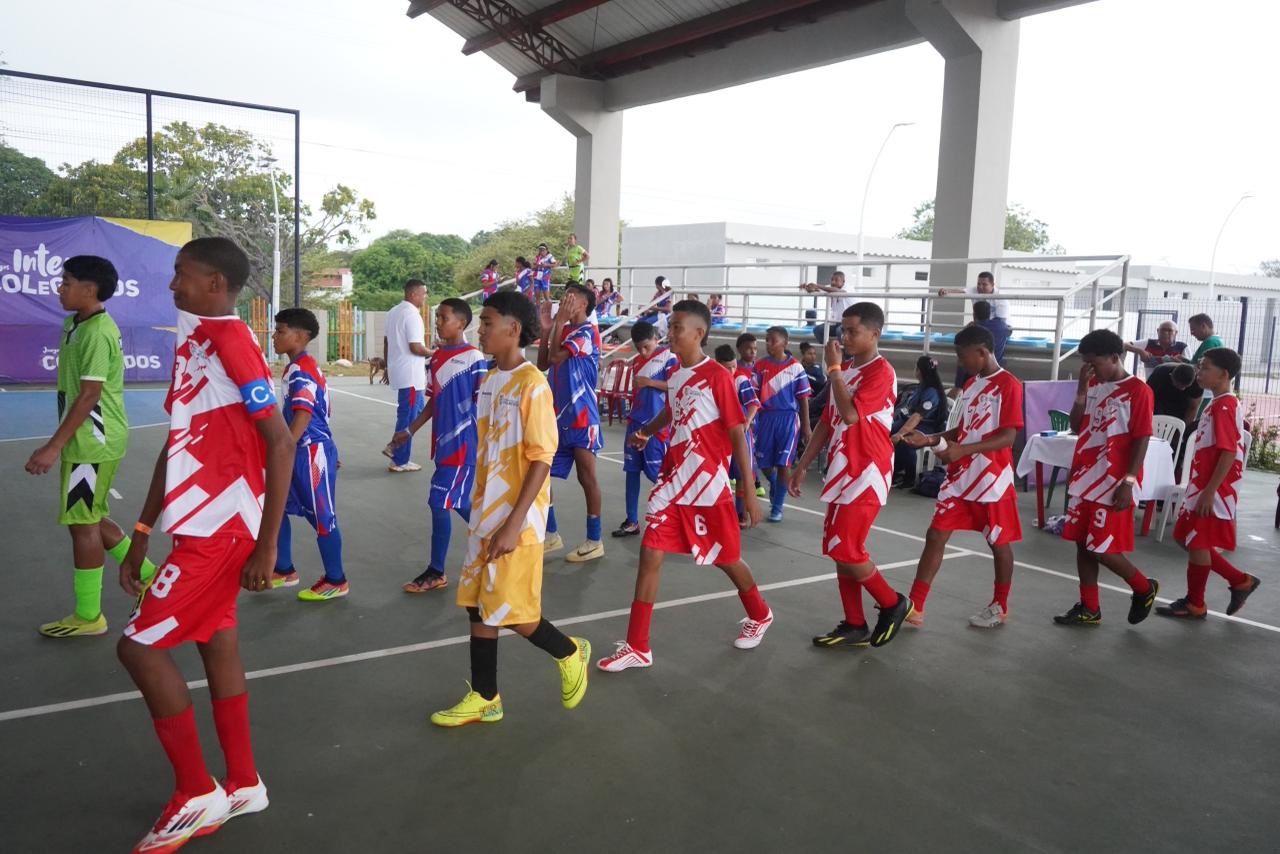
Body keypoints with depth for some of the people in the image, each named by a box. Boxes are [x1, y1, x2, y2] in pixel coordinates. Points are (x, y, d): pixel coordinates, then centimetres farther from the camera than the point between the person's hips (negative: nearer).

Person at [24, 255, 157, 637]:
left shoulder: (97, 331, -18)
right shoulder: (75, 325, 12)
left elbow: (89, 394, -22)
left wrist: (54, 446, -23)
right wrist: (61, 442, 22)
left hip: (92, 443, -10)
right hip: (89, 441, 10)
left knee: (83, 524, -1)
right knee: (93, 520, 16)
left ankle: (88, 617, 10)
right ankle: (150, 579, 26)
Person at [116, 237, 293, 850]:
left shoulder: (232, 342, -16)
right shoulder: (190, 341, 13)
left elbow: (280, 444, -19)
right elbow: (176, 444, 18)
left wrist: (267, 545, -19)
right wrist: (142, 531, 18)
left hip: (220, 527, -9)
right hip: (200, 523, 9)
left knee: (140, 646, -5)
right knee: (215, 644, 14)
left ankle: (196, 794, 9)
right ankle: (242, 785, 27)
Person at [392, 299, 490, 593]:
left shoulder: (474, 359, -12)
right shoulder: (436, 357, 10)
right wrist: (410, 430, 14)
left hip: (463, 444, -8)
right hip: (443, 442, 8)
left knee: (440, 503, -5)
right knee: (459, 502, 14)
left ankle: (435, 572, 8)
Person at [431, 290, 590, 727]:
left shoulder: (533, 384, -16)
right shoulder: (489, 380, 9)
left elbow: (541, 460, -18)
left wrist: (513, 523, -21)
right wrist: (480, 512, 17)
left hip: (517, 520, -8)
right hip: (484, 515, 8)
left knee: (514, 615, -1)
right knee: (478, 605, 11)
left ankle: (570, 653, 26)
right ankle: (484, 699, 24)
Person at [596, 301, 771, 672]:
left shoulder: (717, 376, -14)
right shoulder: (674, 376, 7)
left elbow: (737, 434, -13)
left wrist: (748, 489, -14)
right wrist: (647, 430, 8)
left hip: (708, 482, -6)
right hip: (672, 480, 6)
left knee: (726, 558, 11)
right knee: (650, 554, -2)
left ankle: (760, 616, 40)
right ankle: (637, 647, 5)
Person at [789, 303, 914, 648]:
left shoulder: (881, 372, -13)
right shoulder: (845, 370, 14)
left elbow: (850, 414, -26)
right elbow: (828, 421, 18)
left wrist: (833, 368, -18)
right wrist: (802, 465, 17)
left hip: (865, 474, -9)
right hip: (842, 472, 9)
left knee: (847, 552, -9)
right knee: (839, 551, 8)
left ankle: (893, 604, 13)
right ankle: (855, 626, 17)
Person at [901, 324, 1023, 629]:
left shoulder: (1009, 385, -12)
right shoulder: (970, 384, 13)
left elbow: (1008, 437, -19)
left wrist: (962, 450, -28)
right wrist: (931, 439, 5)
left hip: (992, 479, -7)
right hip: (961, 478, 7)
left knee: (999, 543, 10)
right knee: (935, 535, 1)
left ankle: (1000, 607, 28)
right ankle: (915, 608, 2)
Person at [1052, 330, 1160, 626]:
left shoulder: (1138, 390, -11)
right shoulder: (1092, 386, 9)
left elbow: (1141, 440, -13)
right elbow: (1077, 428, 9)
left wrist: (1128, 483, -17)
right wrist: (1081, 390, -3)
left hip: (1113, 484, -7)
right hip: (1084, 480, 7)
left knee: (1102, 549, -4)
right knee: (1083, 544, 10)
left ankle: (1144, 589, 22)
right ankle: (1089, 608, 20)